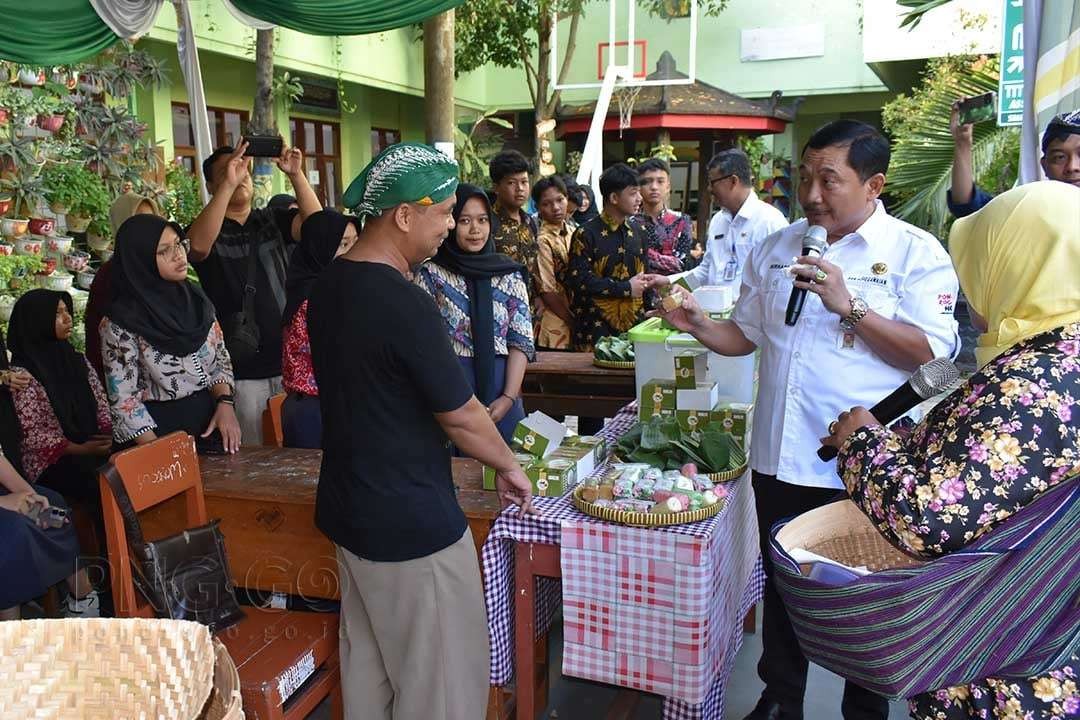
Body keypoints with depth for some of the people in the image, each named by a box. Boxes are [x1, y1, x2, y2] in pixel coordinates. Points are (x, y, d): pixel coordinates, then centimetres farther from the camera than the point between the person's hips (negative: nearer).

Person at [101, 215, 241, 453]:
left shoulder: (195, 299, 2)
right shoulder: (121, 321, -12)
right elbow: (123, 399, -12)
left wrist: (225, 402, -8)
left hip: (210, 421, 5)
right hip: (162, 430, -5)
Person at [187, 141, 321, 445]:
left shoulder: (274, 220, 10)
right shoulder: (207, 229, 2)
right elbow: (197, 245, -22)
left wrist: (296, 175, -22)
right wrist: (228, 184, -28)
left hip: (289, 359, 2)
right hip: (242, 371, -2)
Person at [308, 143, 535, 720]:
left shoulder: (328, 287, 3)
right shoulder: (405, 306, -25)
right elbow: (461, 416, -17)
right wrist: (508, 468, 2)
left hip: (348, 512, 9)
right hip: (413, 526, -9)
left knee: (366, 663, 22)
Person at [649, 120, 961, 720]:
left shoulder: (916, 253, -6)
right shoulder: (777, 249, 9)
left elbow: (933, 354, -15)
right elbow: (746, 334, 15)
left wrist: (848, 306, -22)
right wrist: (697, 323, -3)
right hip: (780, 457, 5)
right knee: (781, 587, 18)